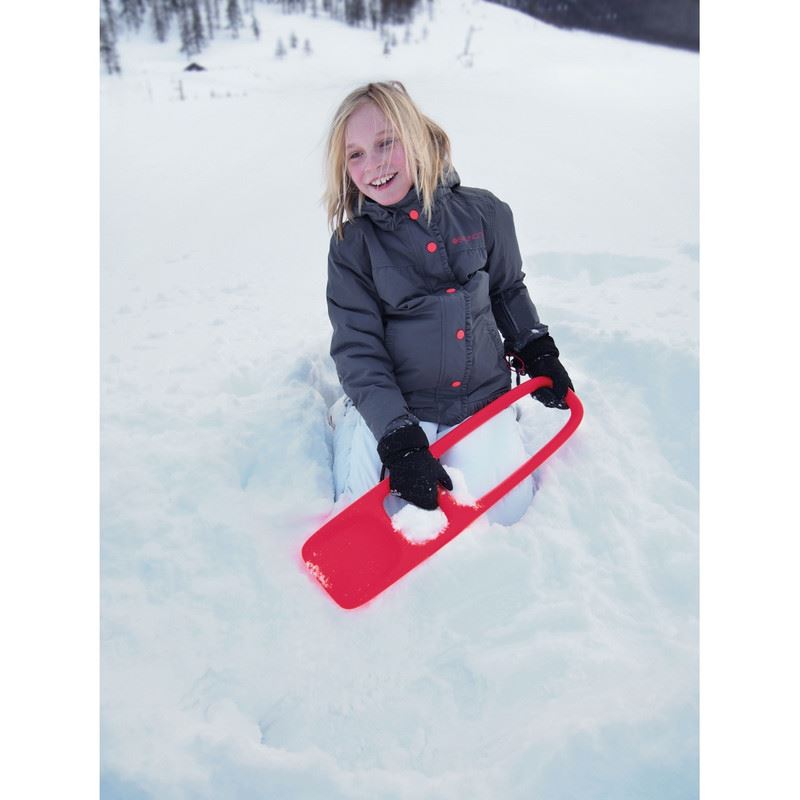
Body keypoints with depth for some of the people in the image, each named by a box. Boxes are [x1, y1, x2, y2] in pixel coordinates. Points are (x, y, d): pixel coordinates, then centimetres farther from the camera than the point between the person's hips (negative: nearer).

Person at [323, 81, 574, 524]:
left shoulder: (482, 213, -4)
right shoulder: (352, 245, -9)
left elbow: (508, 289, 15)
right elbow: (358, 351, -12)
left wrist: (536, 351, 12)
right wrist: (399, 440, -21)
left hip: (481, 393, 2)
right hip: (394, 403, -1)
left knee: (504, 508, -9)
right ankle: (347, 424, 19)